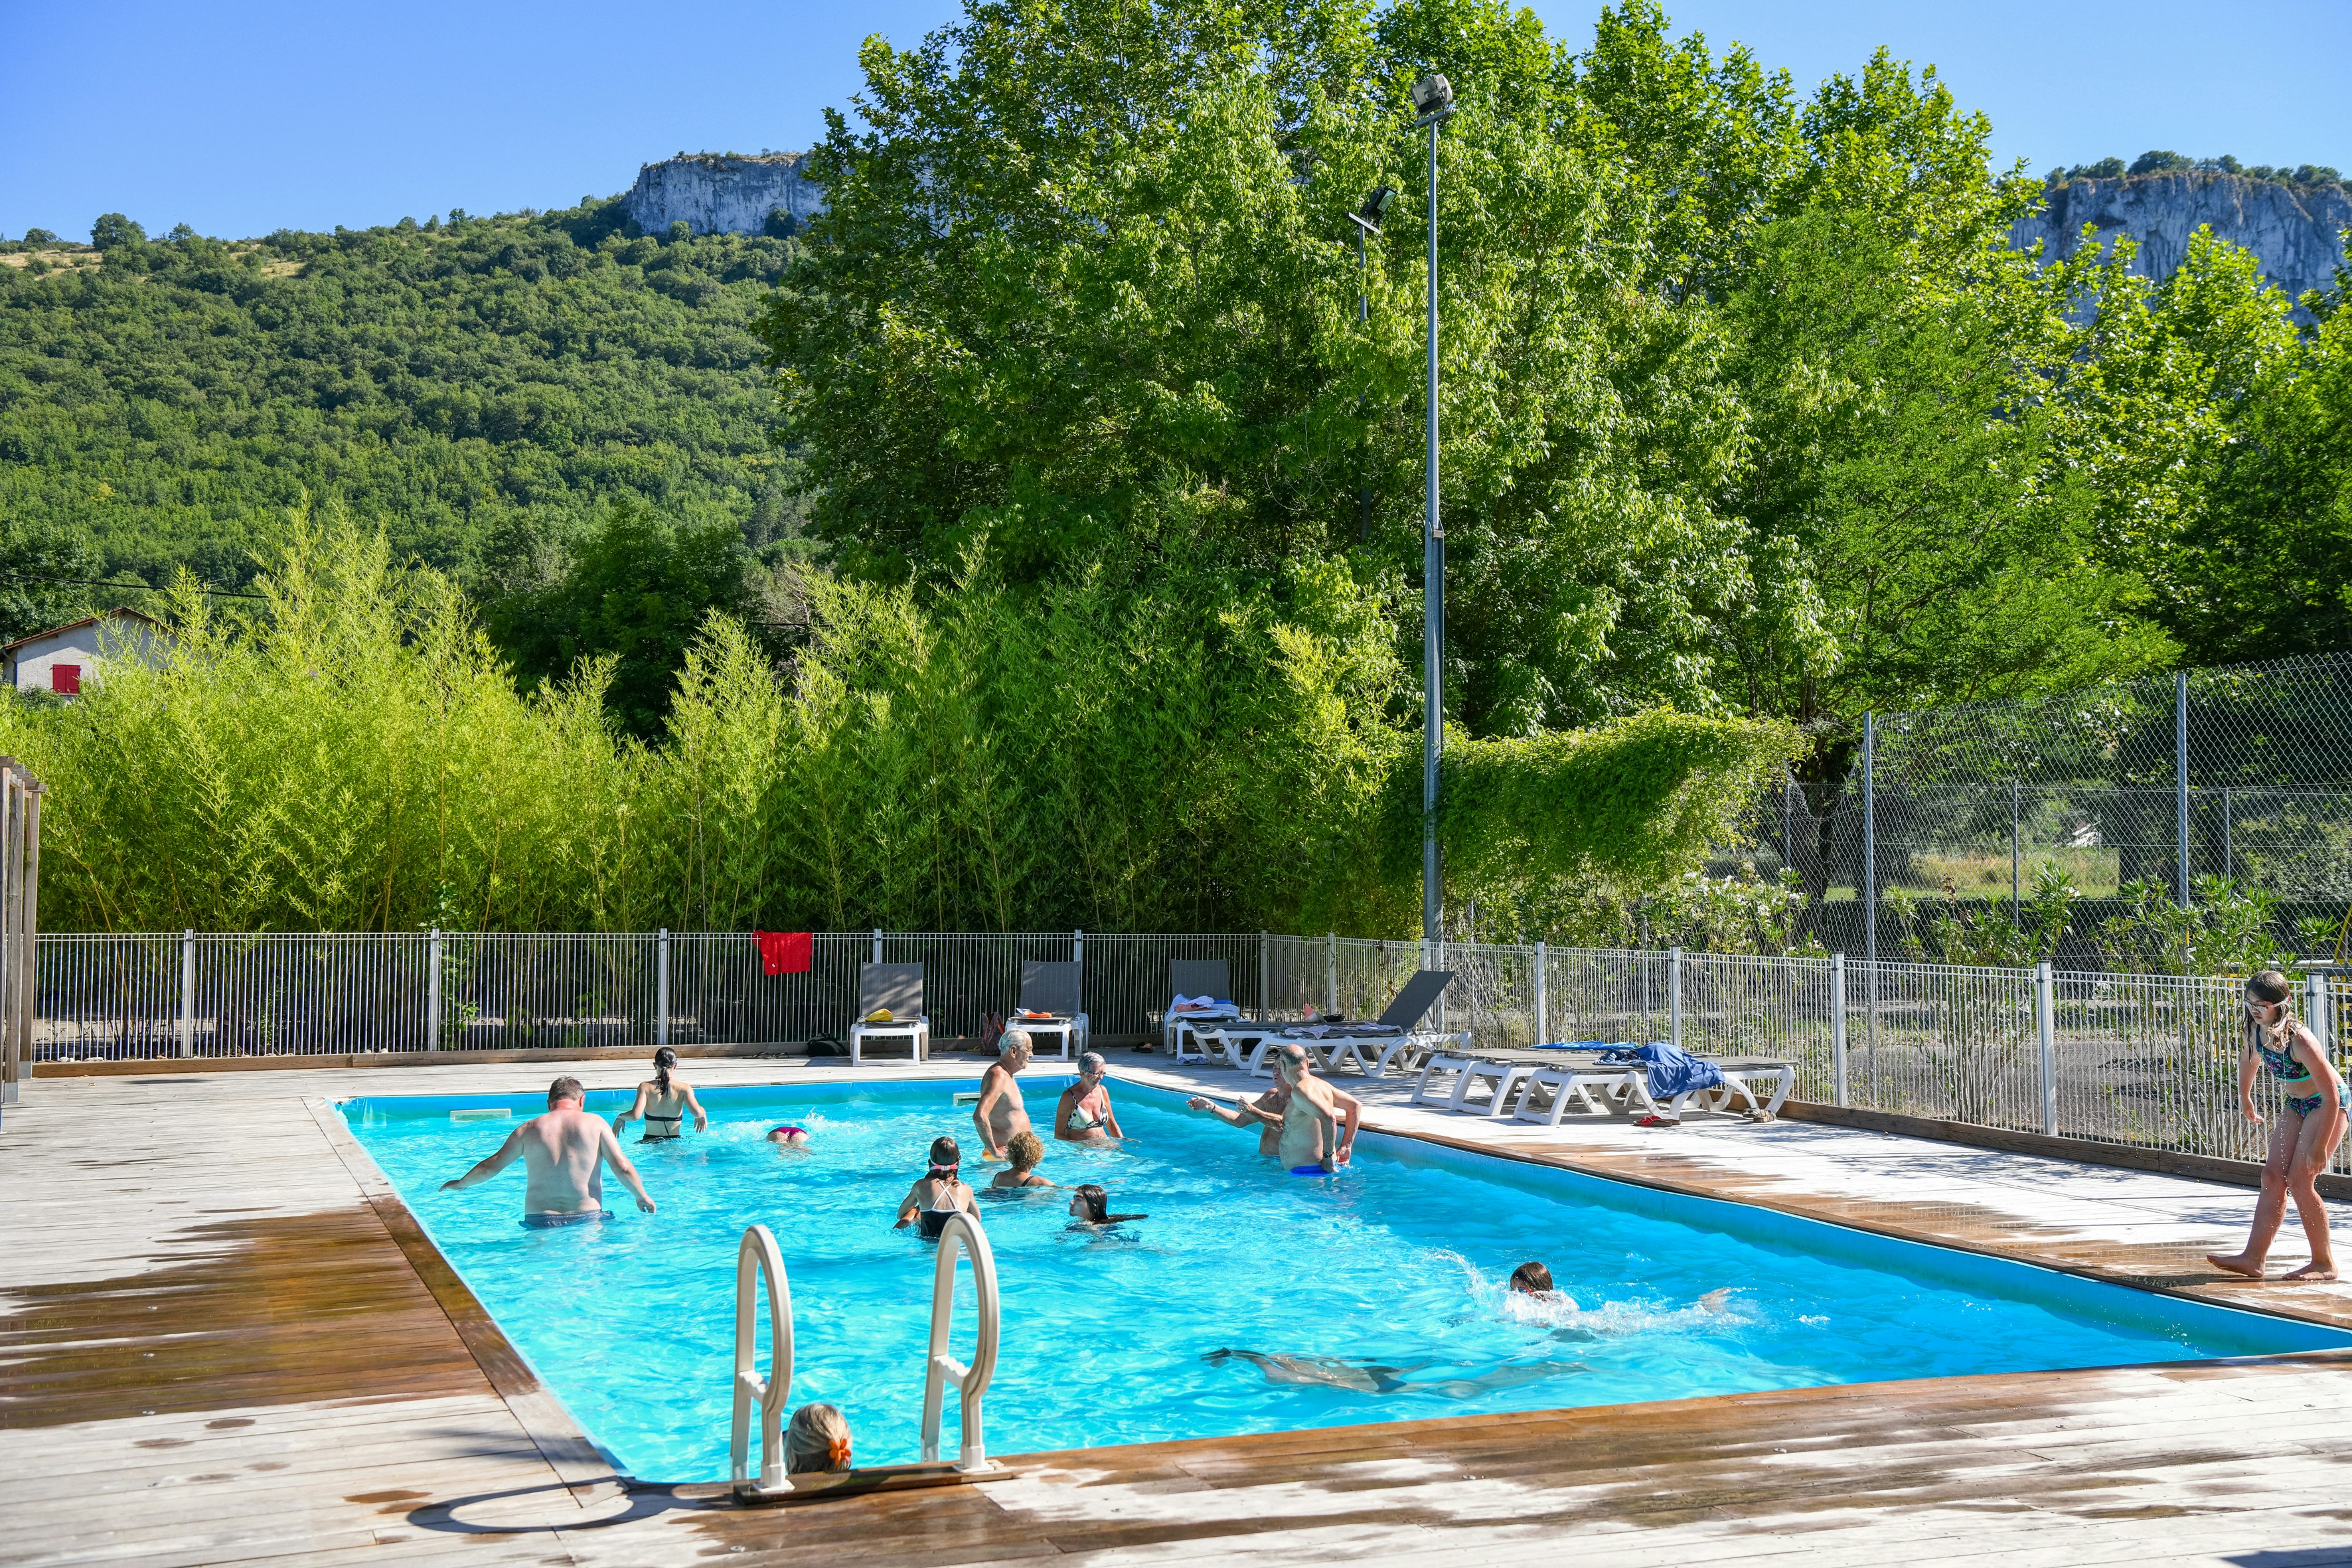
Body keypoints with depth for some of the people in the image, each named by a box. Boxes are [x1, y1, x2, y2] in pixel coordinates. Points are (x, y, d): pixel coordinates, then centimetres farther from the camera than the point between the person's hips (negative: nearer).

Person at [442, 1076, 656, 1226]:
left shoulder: (529, 1129, 10)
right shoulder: (595, 1123, 6)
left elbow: (490, 1167, 15)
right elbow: (622, 1167, 1)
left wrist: (460, 1184, 33)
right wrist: (643, 1198, 16)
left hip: (540, 1222, 1)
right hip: (587, 1217, -1)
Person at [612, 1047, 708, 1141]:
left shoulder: (645, 1087, -2)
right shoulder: (683, 1088, -1)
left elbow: (635, 1115, -15)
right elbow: (697, 1112, -14)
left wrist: (620, 1117, 5)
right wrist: (703, 1114, 9)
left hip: (650, 1141, 0)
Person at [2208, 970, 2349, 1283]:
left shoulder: (2299, 1039, -33)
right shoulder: (2256, 1031, -10)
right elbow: (2249, 1060, 16)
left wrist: (2319, 1145, -25)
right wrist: (2245, 1099, 27)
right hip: (2295, 1105, 8)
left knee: (2299, 1179, -12)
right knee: (2273, 1176, 1)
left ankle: (2324, 1263, 2)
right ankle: (2253, 1258, 0)